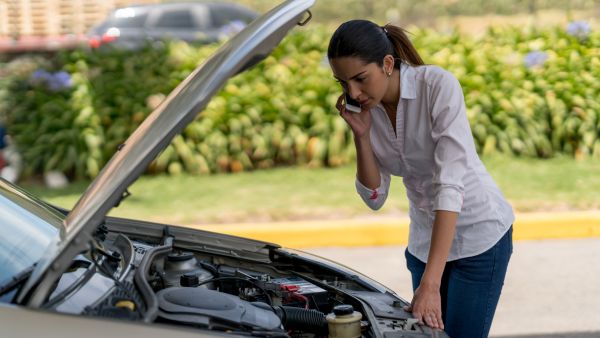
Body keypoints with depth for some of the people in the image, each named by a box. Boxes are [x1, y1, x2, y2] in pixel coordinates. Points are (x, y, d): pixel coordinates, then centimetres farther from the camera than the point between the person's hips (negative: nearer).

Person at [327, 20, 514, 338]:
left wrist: (430, 283, -38)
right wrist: (361, 135, -19)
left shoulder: (439, 86, -25)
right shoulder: (365, 109, -7)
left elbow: (450, 184, -32)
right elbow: (374, 197, -3)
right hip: (425, 237, 6)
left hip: (479, 232, -5)